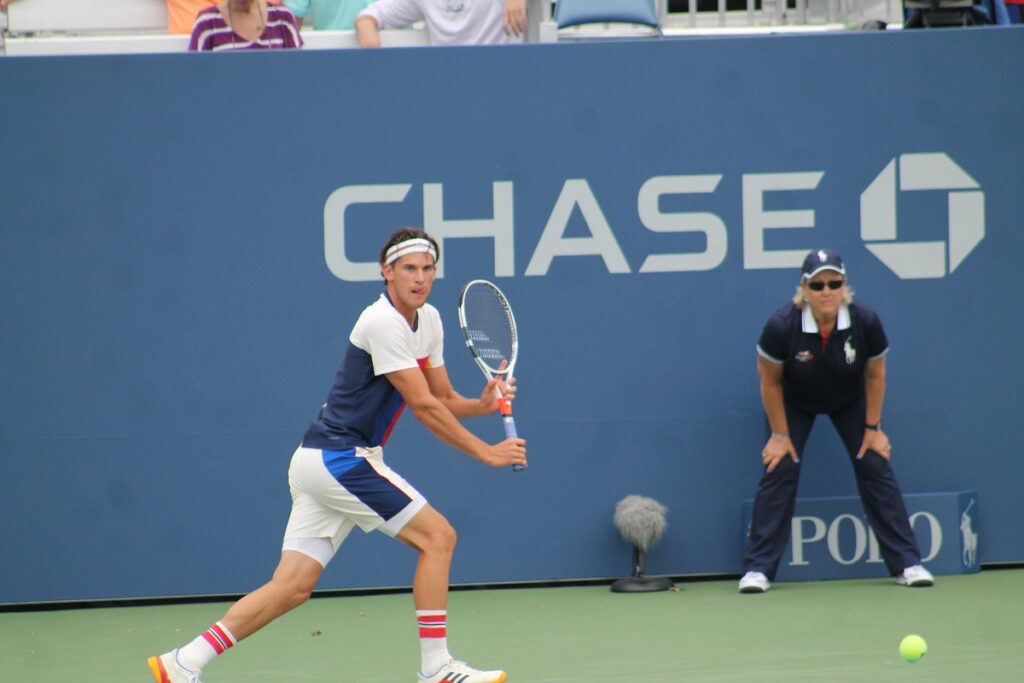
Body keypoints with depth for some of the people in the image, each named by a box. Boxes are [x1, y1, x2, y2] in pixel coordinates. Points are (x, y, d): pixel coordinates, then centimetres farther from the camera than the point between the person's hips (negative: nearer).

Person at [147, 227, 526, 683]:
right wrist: (485, 453, -15)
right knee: (437, 536, -8)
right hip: (340, 458, -9)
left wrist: (482, 404, -5)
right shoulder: (383, 323, -17)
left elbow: (443, 398, 16)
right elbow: (423, 406, -19)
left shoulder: (428, 321, 13)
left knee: (293, 585, 3)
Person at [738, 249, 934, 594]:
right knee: (779, 471, -12)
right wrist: (779, 433, -11)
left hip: (849, 400, 1)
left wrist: (872, 428, -6)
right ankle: (757, 568, -5)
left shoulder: (866, 322, -30)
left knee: (875, 467, -6)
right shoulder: (781, 326, -33)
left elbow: (875, 375, -11)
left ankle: (908, 564, 1)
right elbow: (770, 382, -16)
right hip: (794, 402, -1)